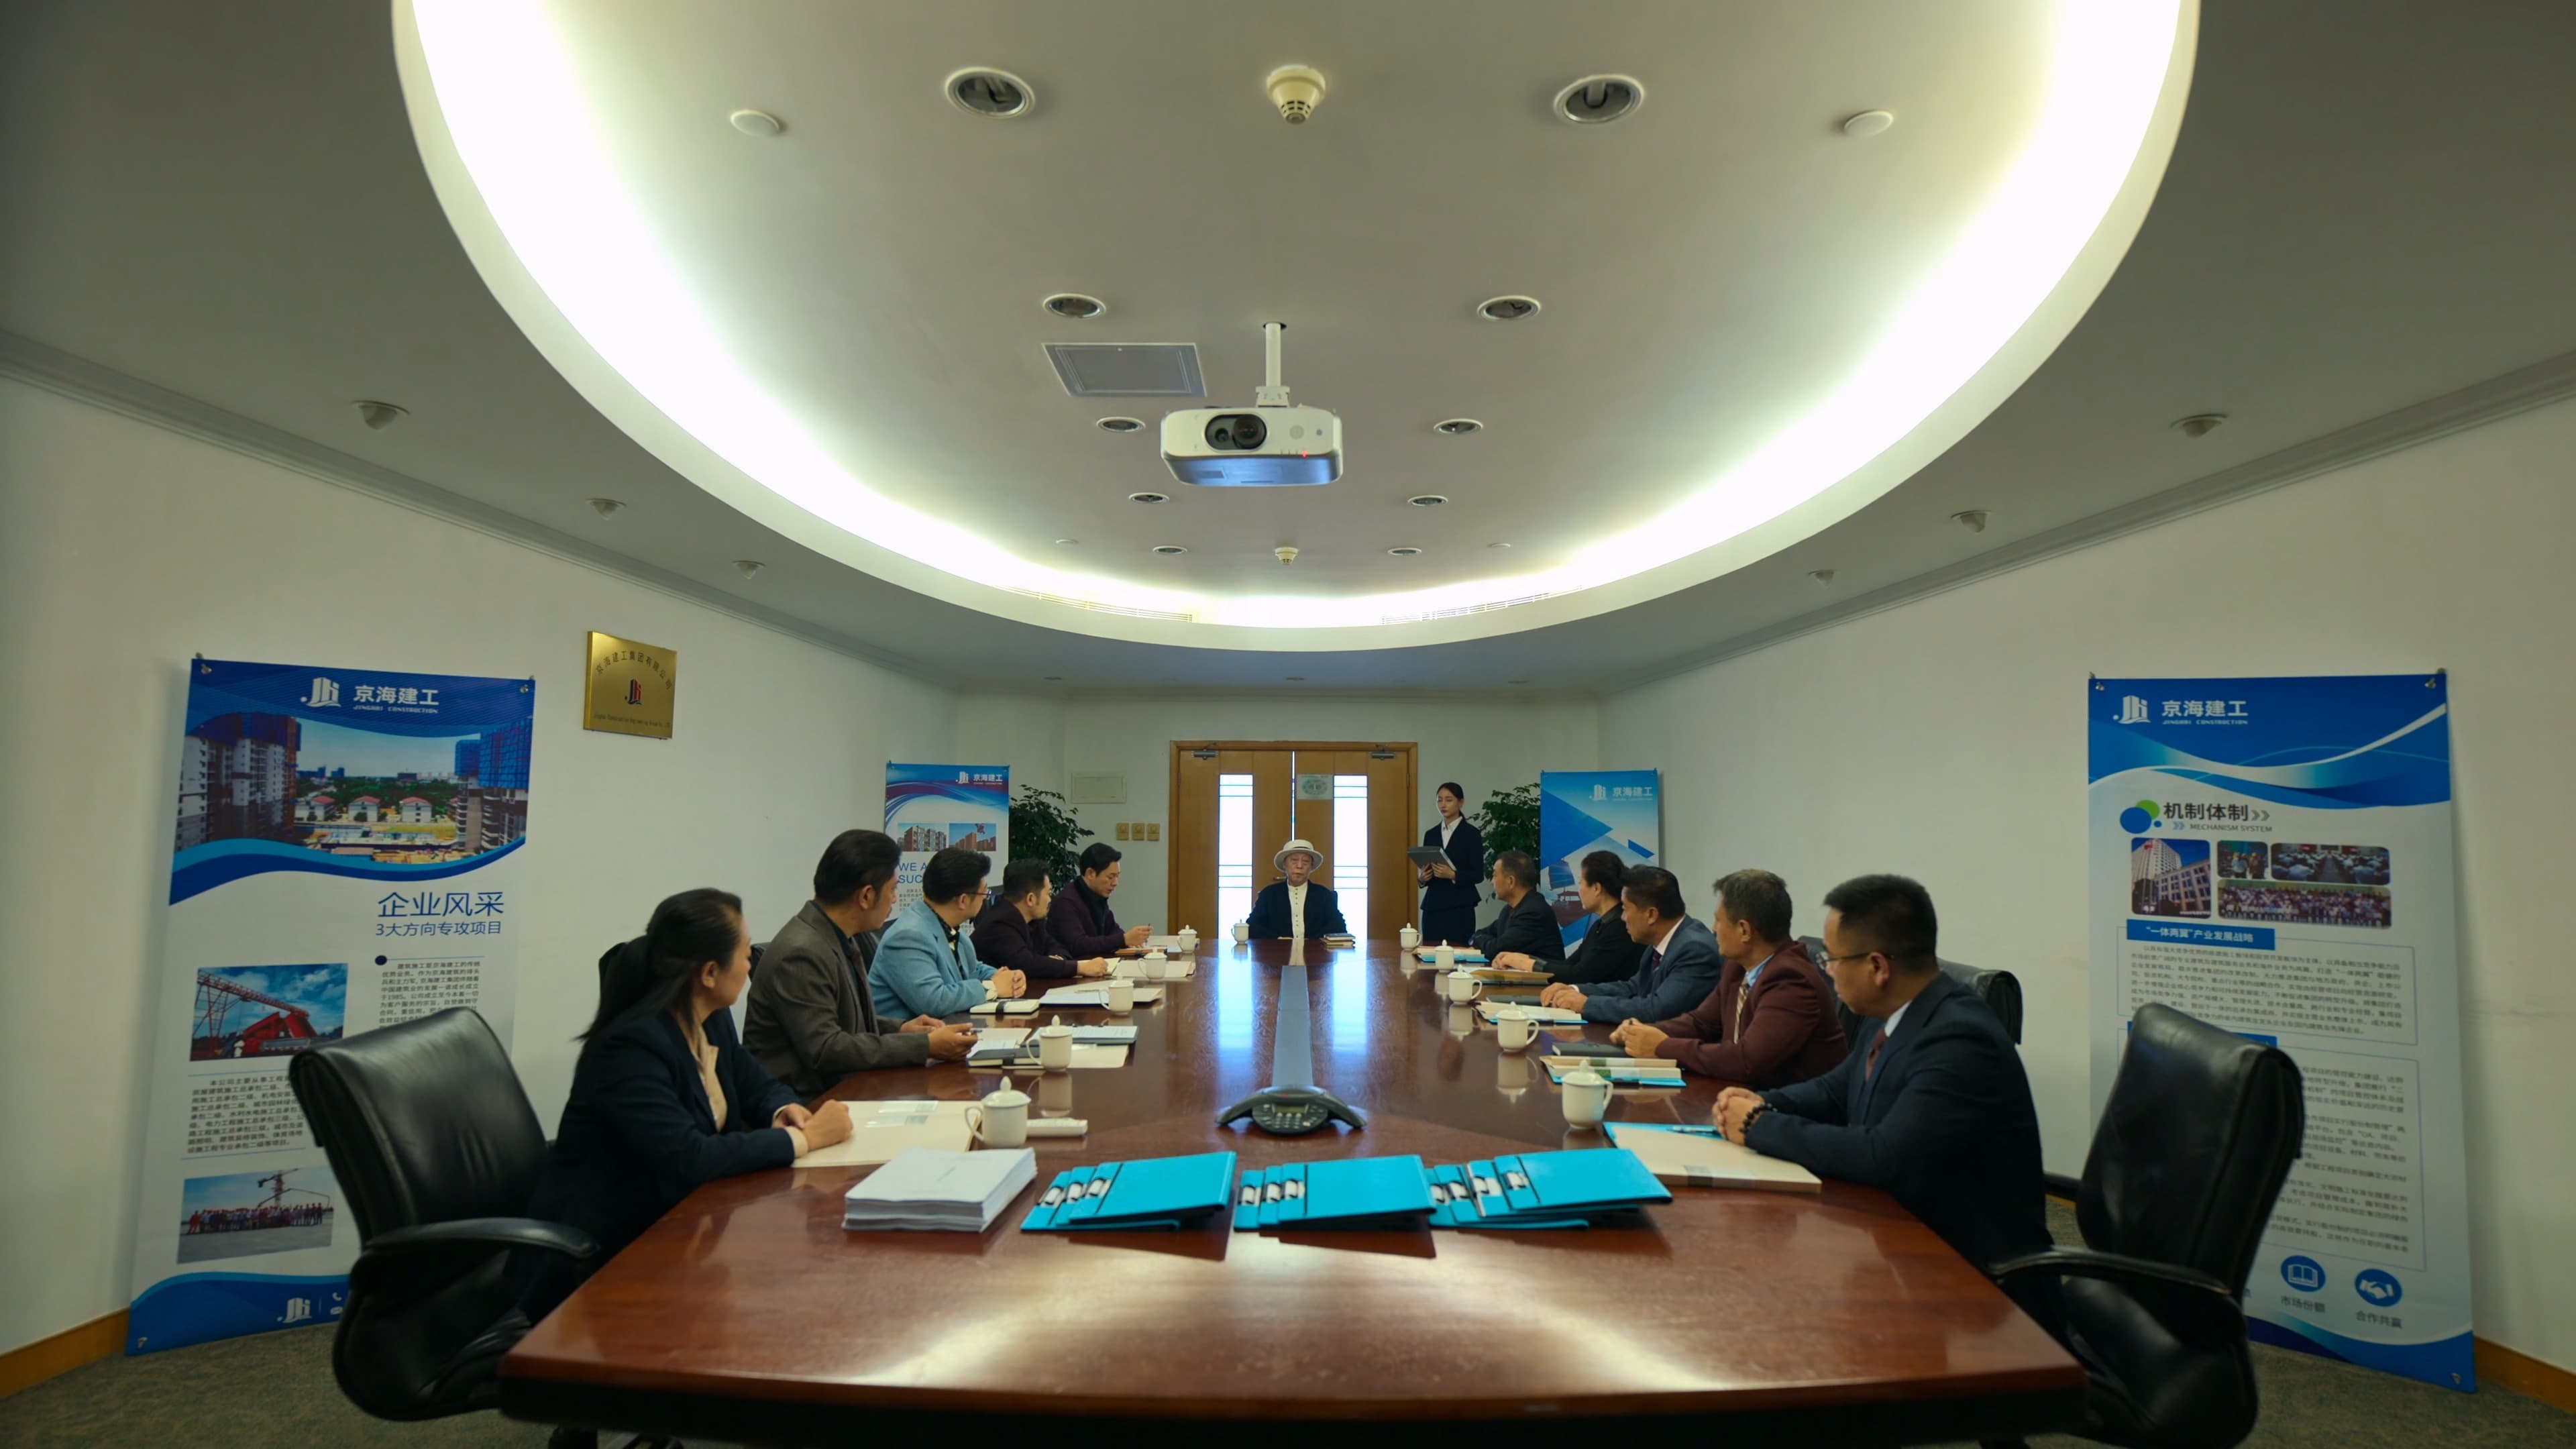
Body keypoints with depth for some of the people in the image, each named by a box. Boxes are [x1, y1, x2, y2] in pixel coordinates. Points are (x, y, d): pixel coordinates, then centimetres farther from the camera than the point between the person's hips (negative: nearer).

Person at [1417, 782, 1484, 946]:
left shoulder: (1471, 834, -2)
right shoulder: (1430, 834, 12)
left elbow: (1478, 874, -6)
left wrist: (1453, 875, -20)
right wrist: (1422, 877, -6)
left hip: (1460, 908, -4)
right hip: (1433, 906, 4)